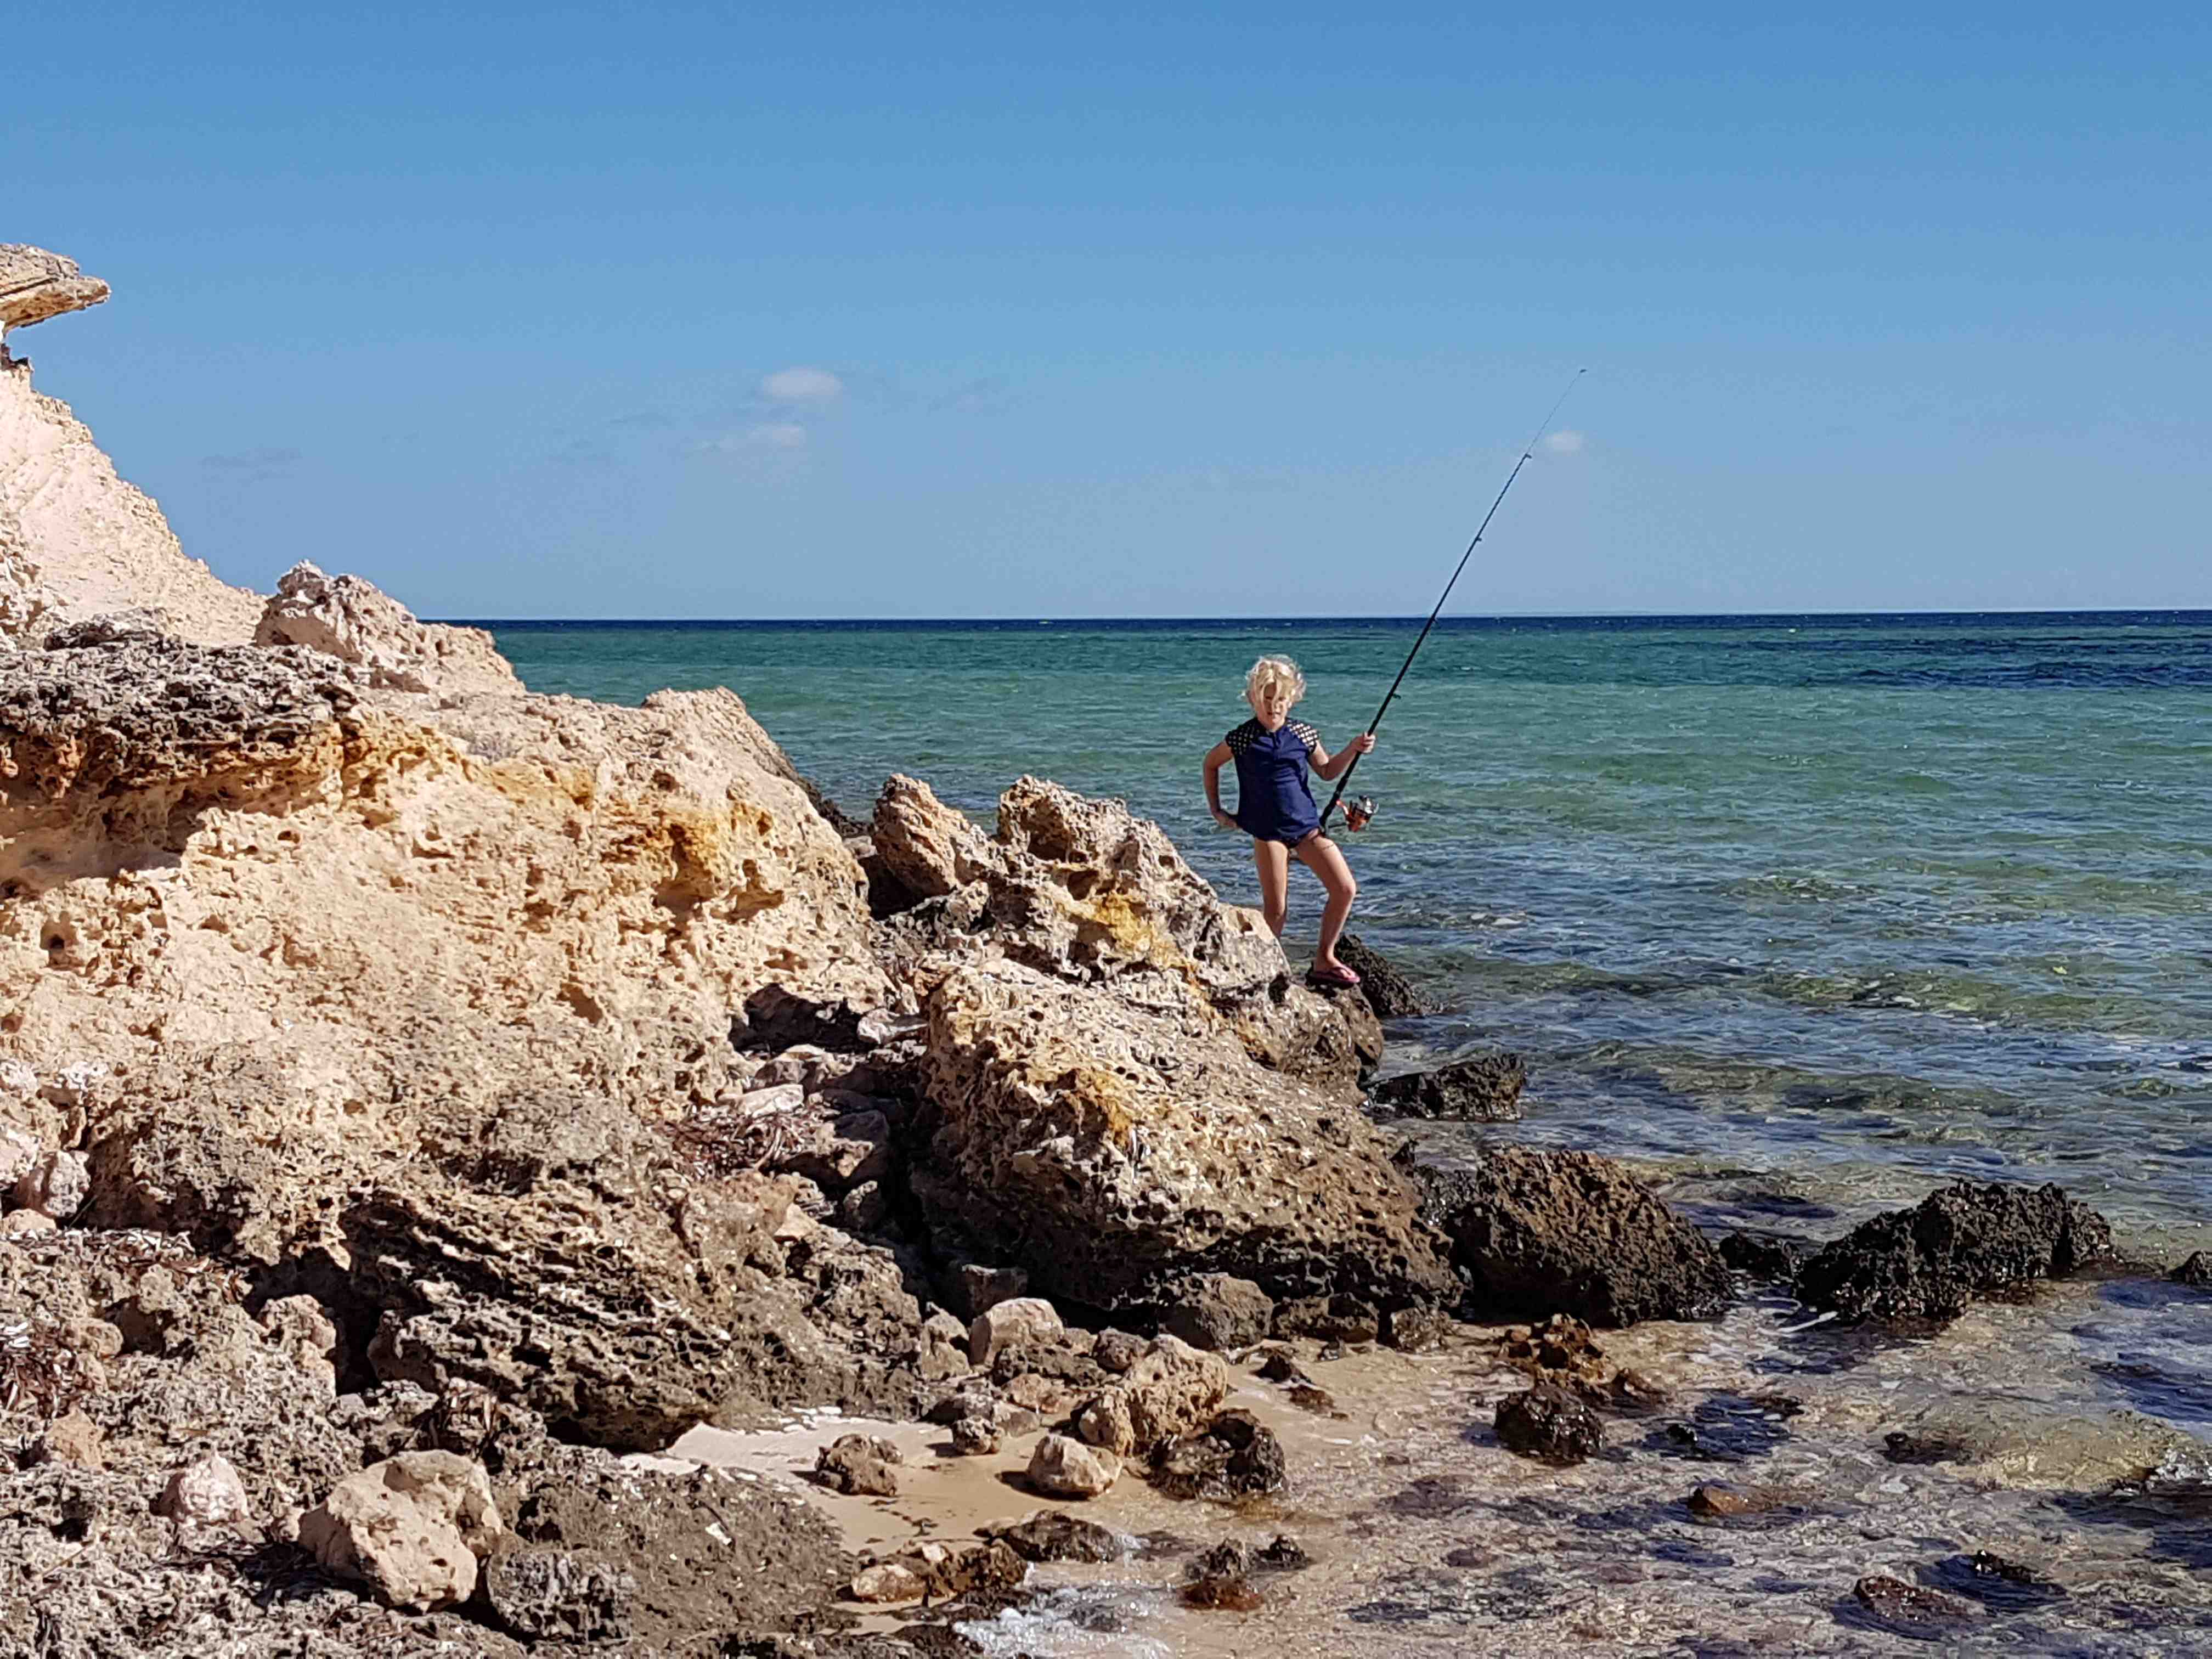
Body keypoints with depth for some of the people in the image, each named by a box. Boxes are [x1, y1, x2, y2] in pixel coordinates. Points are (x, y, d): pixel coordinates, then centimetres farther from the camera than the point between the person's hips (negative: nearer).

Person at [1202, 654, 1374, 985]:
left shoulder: (1302, 734, 2)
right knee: (1275, 909, -6)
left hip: (1306, 825, 4)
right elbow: (1211, 764, 11)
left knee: (1346, 889, -5)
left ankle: (1325, 959, 11)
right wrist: (1216, 810, 9)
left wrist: (1353, 749, -1)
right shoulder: (1242, 739, -7)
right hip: (1268, 832, -4)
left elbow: (1328, 771, 16)